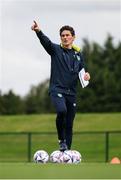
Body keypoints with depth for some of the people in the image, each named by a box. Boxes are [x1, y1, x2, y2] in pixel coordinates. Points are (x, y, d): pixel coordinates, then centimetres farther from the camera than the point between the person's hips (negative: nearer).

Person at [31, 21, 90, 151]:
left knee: (69, 125, 3)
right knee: (61, 111, -31)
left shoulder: (78, 54, 14)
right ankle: (61, 140, -13)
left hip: (71, 92, 4)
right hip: (57, 90, -4)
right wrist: (38, 31, -38)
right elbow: (46, 41, -17)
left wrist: (86, 75, -3)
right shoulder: (56, 50, 2)